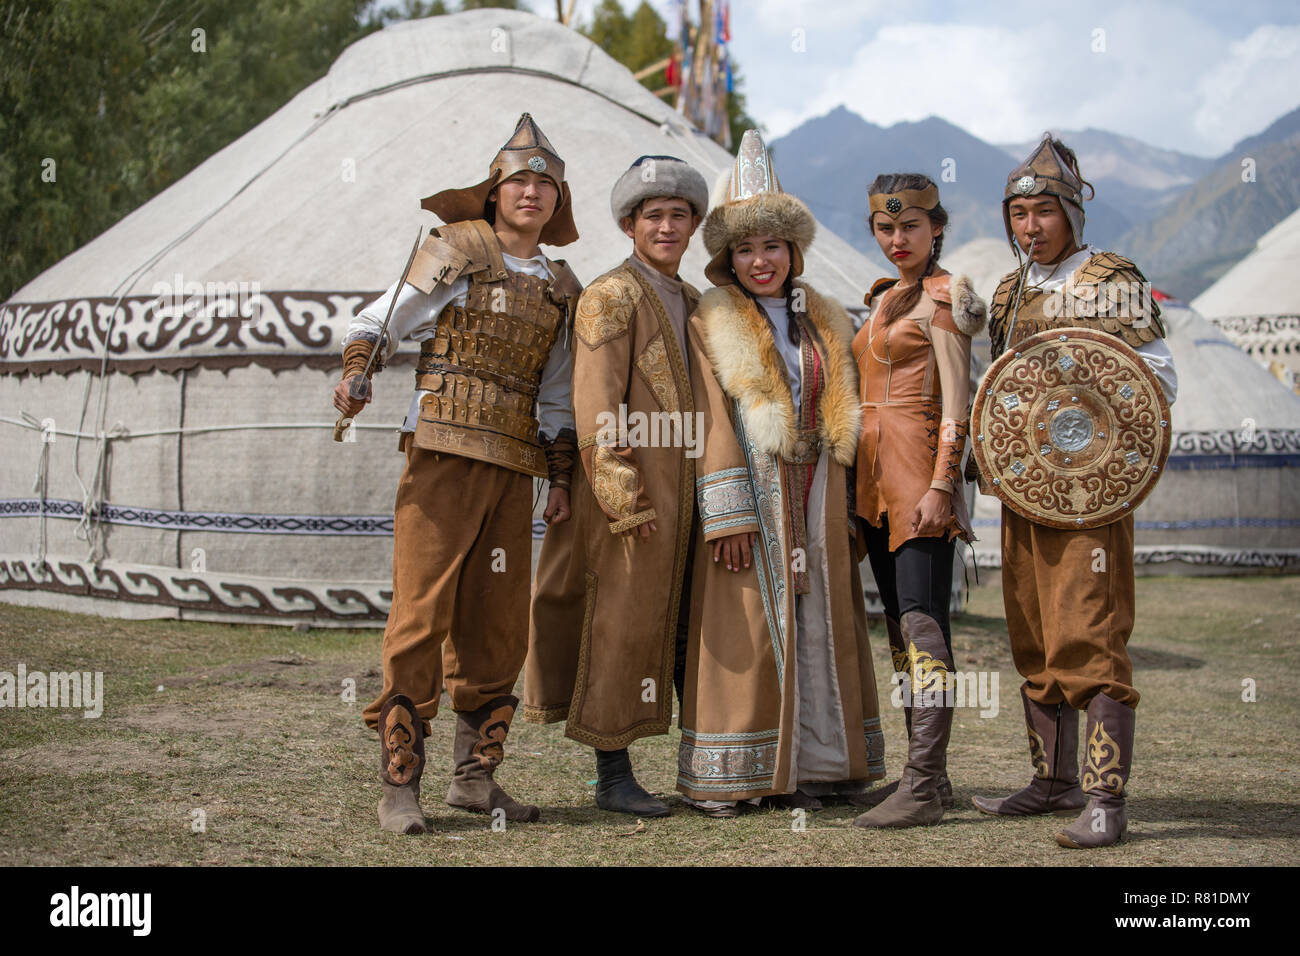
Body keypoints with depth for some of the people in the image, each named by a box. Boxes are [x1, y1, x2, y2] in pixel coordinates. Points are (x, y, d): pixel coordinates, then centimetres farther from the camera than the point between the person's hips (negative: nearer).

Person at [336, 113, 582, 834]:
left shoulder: (561, 288, 16)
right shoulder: (455, 251, 2)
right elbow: (378, 322, 2)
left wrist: (561, 478, 14)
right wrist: (355, 376, -16)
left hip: (513, 468, 5)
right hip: (442, 450, -5)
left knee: (499, 622, 6)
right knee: (422, 611, -9)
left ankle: (476, 775, 17)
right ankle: (399, 781, -3)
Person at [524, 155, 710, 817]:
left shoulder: (691, 303, 18)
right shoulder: (609, 297, -6)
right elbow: (596, 410, -13)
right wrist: (624, 500, -19)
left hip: (684, 491, 8)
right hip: (632, 491, -8)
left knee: (689, 628, 12)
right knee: (623, 625, -3)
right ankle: (612, 776, 4)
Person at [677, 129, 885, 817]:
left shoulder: (825, 323, 15)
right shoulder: (711, 326, 1)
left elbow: (844, 419, 15)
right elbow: (711, 423, -6)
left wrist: (847, 513, 9)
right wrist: (726, 516, -14)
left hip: (816, 497, 5)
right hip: (751, 495, -5)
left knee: (818, 625, 5)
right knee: (745, 631, -5)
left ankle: (805, 767, 12)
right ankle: (720, 778, 1)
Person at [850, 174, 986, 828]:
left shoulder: (944, 296, -5)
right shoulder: (884, 300, 19)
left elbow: (956, 406, -11)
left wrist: (941, 486, -19)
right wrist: (862, 489, 18)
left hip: (919, 473, -9)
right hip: (874, 477, 9)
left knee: (922, 626, -12)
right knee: (899, 626, 9)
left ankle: (924, 786, -13)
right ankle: (924, 772, 15)